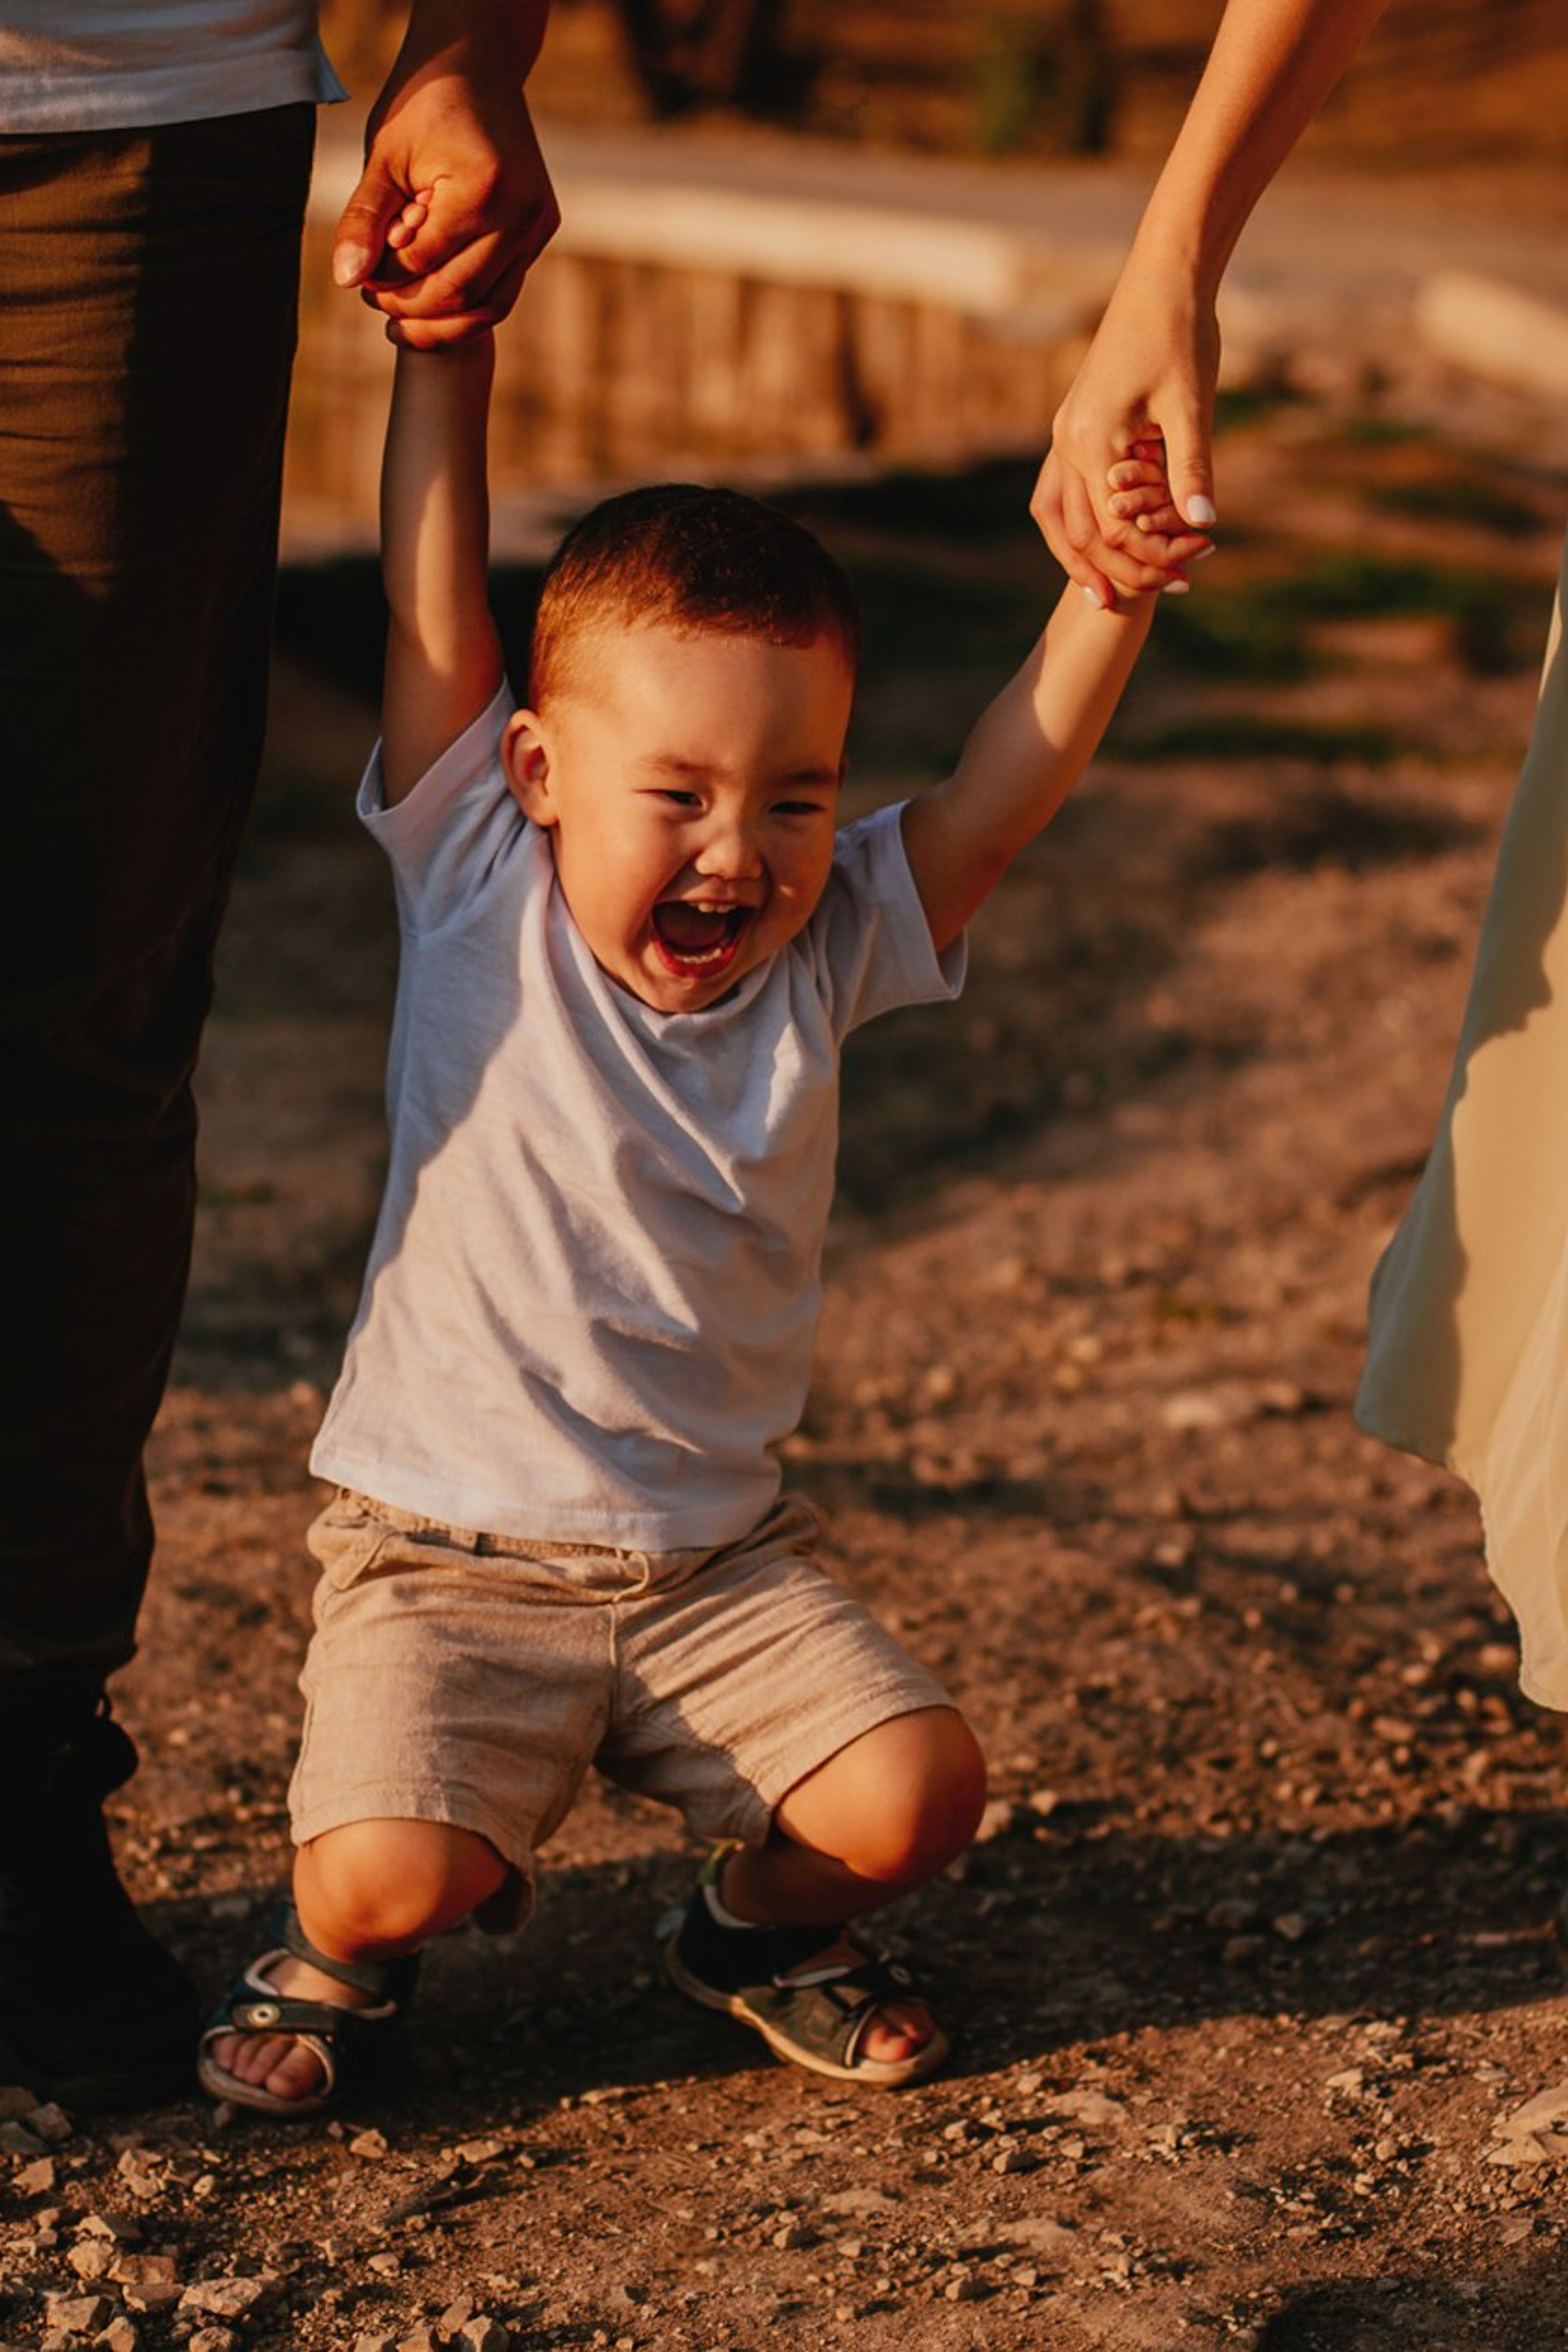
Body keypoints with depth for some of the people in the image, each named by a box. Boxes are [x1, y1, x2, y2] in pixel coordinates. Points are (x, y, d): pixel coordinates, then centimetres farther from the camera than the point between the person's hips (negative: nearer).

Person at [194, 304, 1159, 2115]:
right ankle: (348, 1942, 17)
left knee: (914, 1797, -14)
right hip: (446, 1554, -3)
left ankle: (758, 1916, 21)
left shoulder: (823, 949, -1)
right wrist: (448, 346, -15)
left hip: (720, 1561, 3)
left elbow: (1010, 787, -11)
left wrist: (1114, 586, -24)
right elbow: (433, 606, -12)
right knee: (381, 1882, -22)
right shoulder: (477, 892, -7)